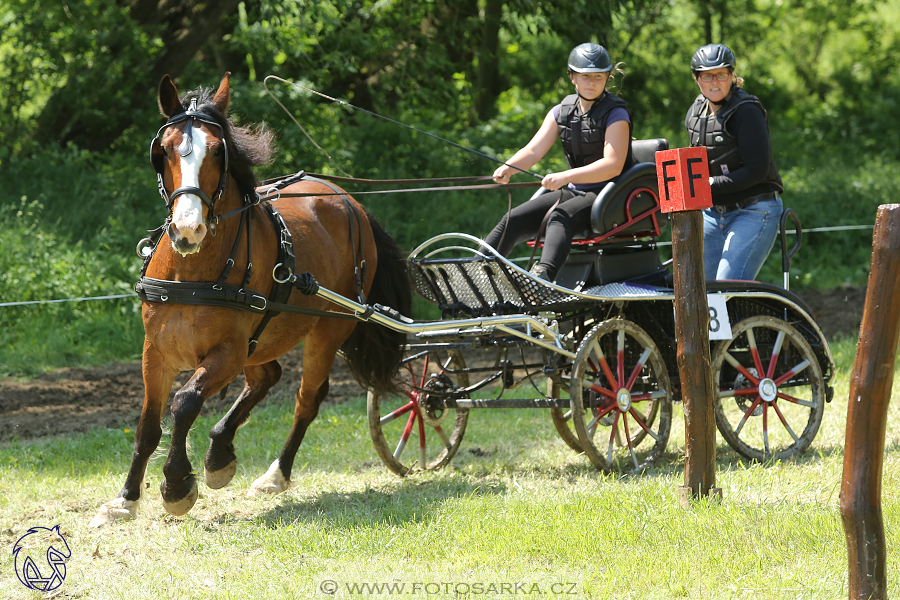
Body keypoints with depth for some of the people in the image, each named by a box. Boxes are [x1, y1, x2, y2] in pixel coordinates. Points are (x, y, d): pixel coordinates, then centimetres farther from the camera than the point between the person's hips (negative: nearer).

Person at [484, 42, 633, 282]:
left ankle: (544, 273, -60)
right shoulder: (562, 112, 9)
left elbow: (613, 165, -21)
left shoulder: (616, 114, -10)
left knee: (559, 217, -36)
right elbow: (534, 150, 2)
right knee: (515, 219, -11)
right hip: (574, 192, 7)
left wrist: (565, 177, -32)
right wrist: (508, 168, -21)